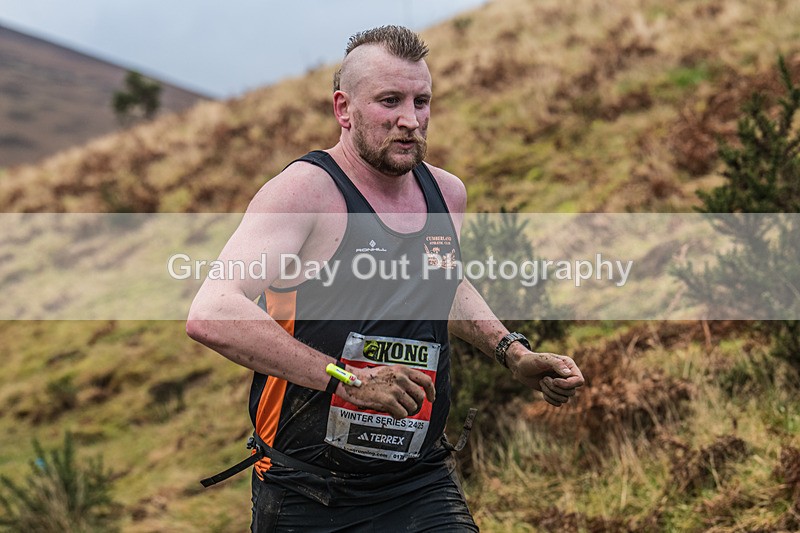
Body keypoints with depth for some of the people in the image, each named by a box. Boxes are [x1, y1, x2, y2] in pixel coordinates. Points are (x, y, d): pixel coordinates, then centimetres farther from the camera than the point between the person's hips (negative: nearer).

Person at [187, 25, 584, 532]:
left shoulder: (448, 193, 7)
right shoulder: (304, 191, -14)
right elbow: (211, 316, -28)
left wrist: (515, 354, 18)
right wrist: (347, 379, -30)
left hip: (422, 485, 4)